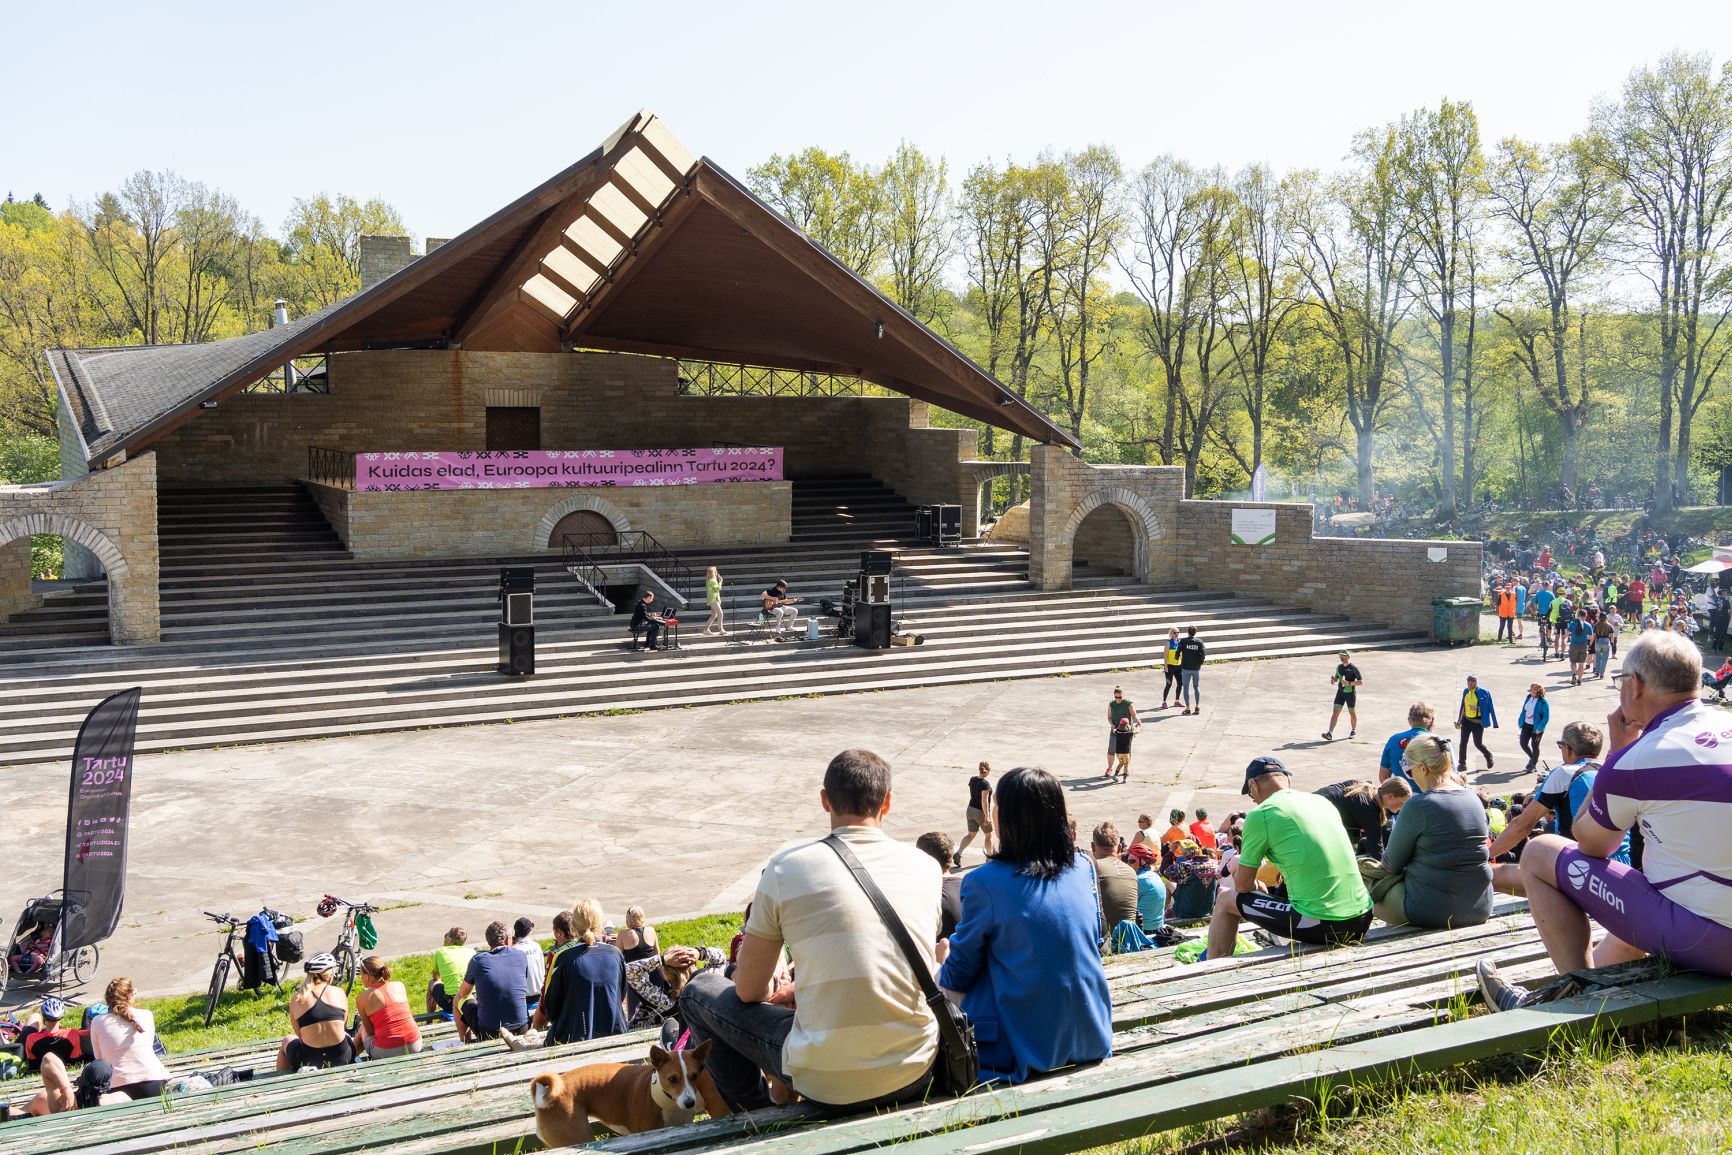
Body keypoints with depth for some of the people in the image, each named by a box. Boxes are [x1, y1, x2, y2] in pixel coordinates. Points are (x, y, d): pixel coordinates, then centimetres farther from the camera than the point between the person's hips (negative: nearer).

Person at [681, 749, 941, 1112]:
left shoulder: (786, 868, -6)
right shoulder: (925, 867, 4)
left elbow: (749, 991, 2)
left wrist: (776, 995, 27)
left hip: (829, 1083, -4)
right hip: (916, 1076, 4)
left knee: (700, 990, 17)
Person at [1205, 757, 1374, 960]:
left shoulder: (1259, 815, -5)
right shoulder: (1323, 801, 13)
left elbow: (1243, 885, 3)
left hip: (1319, 926, -6)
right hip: (1362, 920, 6)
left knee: (1226, 900, 13)